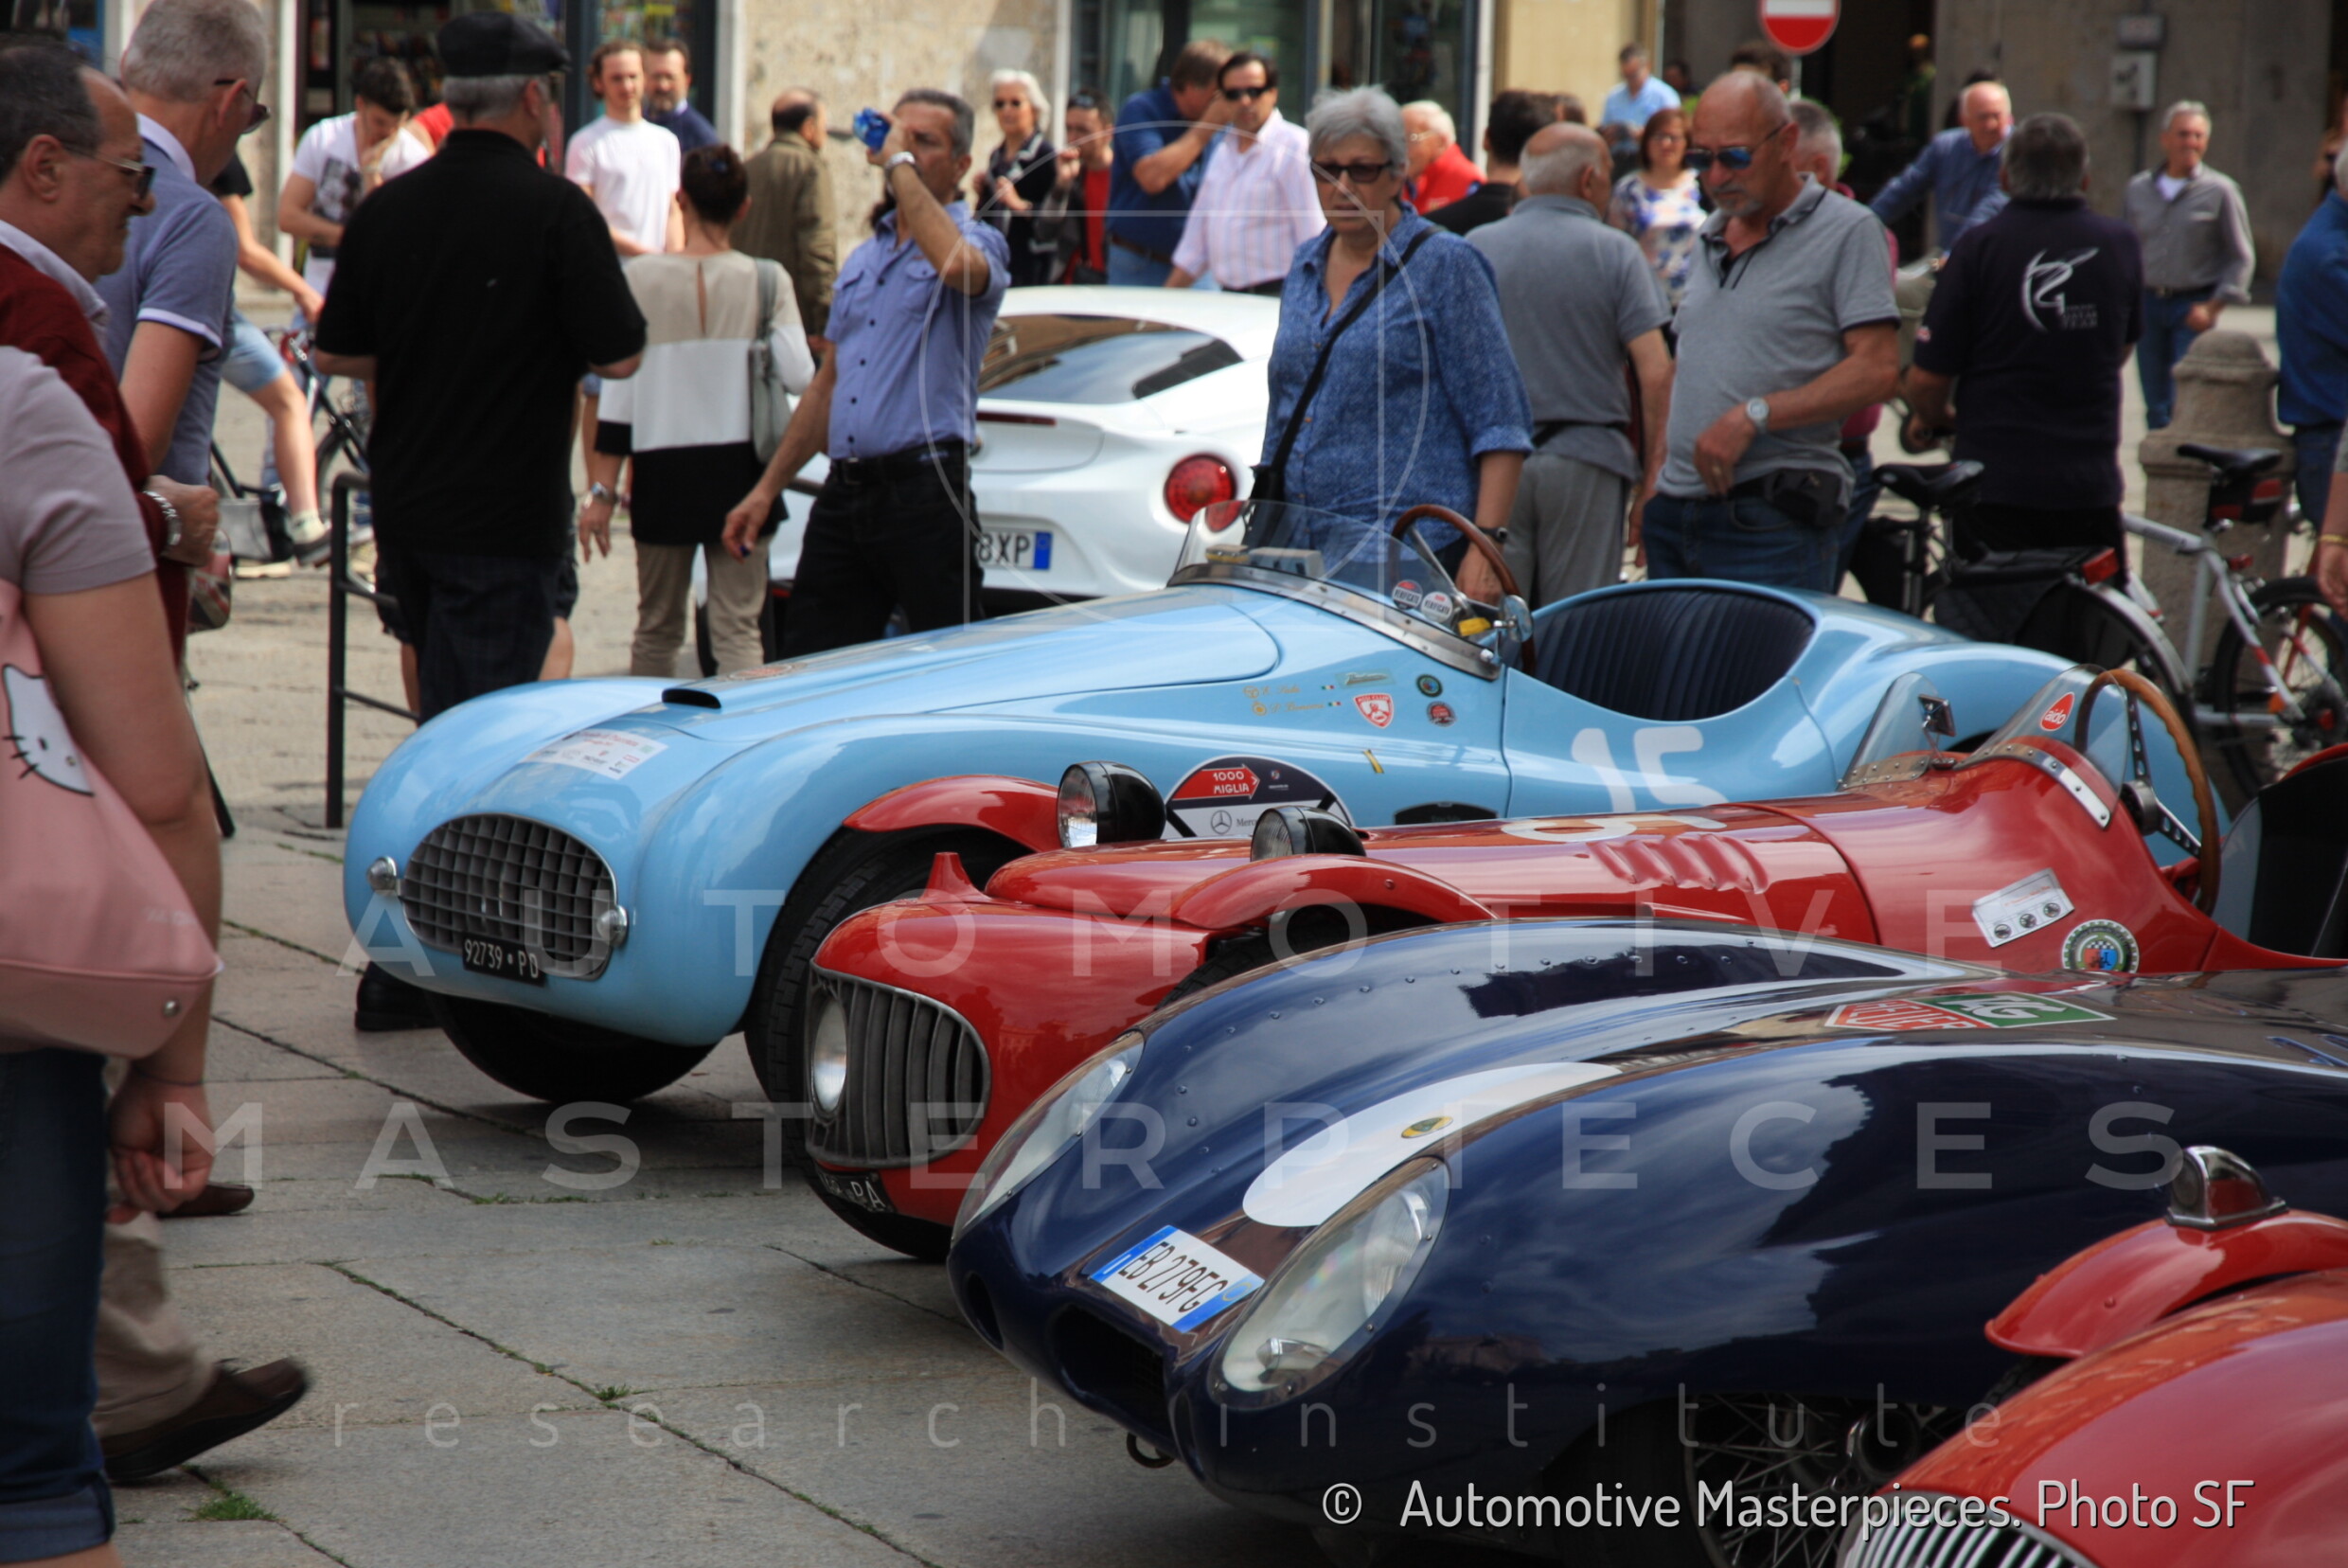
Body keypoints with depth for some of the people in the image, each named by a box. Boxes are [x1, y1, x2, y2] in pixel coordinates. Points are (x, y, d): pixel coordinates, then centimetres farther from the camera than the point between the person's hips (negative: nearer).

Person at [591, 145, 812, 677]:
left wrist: (600, 491, -1)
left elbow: (619, 388, -4)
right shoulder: (766, 280, -4)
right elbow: (799, 377, -11)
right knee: (738, 628, 0)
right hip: (738, 467, -1)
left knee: (658, 627, 14)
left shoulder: (641, 277, -4)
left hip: (662, 471, 1)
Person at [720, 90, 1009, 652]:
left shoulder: (978, 242, 0)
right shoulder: (862, 259, 22)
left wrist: (899, 163, -16)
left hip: (924, 494, -7)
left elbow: (956, 263, -28)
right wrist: (767, 487, 20)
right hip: (844, 495, 7)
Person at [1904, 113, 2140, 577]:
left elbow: (1926, 381, -7)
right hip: (2091, 487, 3)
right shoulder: (2120, 245, 4)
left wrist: (1930, 417, 15)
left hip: (1996, 486, -3)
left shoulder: (1980, 247, -8)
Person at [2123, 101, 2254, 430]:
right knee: (2156, 406, 6)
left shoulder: (2220, 191, -2)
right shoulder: (2138, 189, 8)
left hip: (2193, 308, -4)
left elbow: (2242, 258, -1)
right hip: (2148, 304, 4)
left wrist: (2212, 307, -10)